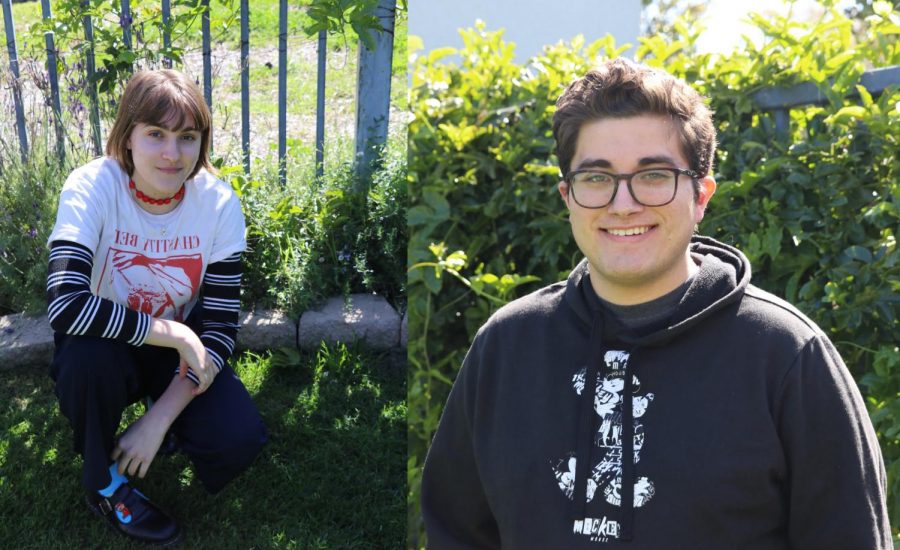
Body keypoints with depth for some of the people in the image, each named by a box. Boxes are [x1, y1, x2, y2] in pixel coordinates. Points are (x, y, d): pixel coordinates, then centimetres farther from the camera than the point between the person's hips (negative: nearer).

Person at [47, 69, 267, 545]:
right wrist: (176, 334, -33)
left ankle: (170, 424, 15)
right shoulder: (92, 188, -24)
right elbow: (64, 305, -37)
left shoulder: (218, 202, -17)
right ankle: (105, 485, -6)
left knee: (239, 441, -22)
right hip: (105, 350, -1)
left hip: (181, 350, 1)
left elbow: (221, 324, -16)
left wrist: (161, 417, -23)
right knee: (90, 355, -36)